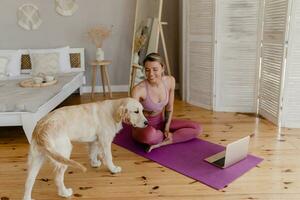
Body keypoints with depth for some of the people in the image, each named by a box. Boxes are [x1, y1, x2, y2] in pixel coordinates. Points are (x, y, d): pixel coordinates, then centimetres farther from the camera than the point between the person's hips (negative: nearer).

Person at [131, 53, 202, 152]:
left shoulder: (170, 81, -12)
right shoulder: (138, 90, -28)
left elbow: (169, 108, 0)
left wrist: (166, 128, -7)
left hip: (161, 122, 5)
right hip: (143, 126, -5)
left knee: (197, 128, -7)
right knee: (150, 135, -42)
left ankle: (160, 143, -16)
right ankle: (167, 137, -7)